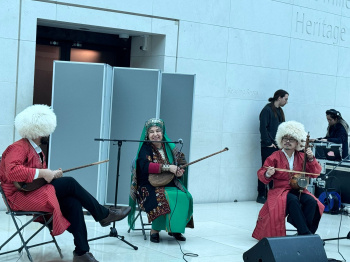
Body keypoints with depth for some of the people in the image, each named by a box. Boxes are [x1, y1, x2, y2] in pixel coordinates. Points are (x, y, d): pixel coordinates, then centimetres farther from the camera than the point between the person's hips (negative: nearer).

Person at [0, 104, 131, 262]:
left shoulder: (37, 151, 18)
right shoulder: (18, 148, -13)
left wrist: (52, 175, -4)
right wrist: (42, 173, -27)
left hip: (35, 192, 9)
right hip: (20, 197, -9)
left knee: (73, 202, -17)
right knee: (70, 183, -19)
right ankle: (104, 215, -4)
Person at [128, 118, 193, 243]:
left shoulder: (169, 148, 12)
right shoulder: (145, 149, -2)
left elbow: (181, 164, 15)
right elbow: (145, 166, -21)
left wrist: (179, 172, -10)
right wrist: (167, 167, -25)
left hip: (169, 185, 5)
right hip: (150, 187, -4)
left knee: (184, 197, -23)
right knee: (163, 198, -34)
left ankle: (175, 229, -6)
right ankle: (155, 230, -17)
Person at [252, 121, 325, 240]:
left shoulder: (301, 157, 11)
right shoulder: (275, 157, 3)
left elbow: (315, 173, 8)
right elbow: (261, 174, 1)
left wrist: (311, 159, -6)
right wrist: (267, 174, -22)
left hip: (299, 190, 3)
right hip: (281, 190, -3)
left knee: (312, 202, -28)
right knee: (293, 200, -36)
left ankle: (305, 233, -20)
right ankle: (305, 233, -34)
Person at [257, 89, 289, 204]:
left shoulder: (279, 111, 16)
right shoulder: (267, 110, -9)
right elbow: (263, 128, -14)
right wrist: (268, 143, -15)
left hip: (278, 146, 7)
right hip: (268, 147, -7)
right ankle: (261, 195, 5)